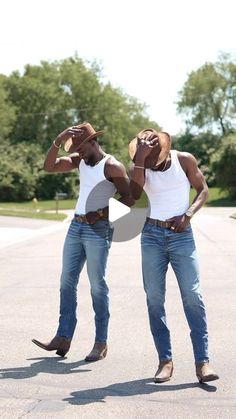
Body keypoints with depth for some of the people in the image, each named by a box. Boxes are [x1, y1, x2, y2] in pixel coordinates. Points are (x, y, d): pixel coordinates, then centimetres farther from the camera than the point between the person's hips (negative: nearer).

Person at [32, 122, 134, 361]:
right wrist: (58, 141, -7)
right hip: (76, 225, 7)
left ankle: (101, 342, 3)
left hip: (98, 229, -7)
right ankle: (63, 338, 9)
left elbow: (128, 198, -12)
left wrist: (100, 213, -16)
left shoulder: (112, 166, -8)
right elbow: (49, 167, 4)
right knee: (67, 282, 5)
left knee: (97, 285, -4)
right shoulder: (79, 161, 12)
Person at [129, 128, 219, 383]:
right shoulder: (140, 168, 2)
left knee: (192, 295, -10)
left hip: (181, 235, -2)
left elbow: (203, 190, 4)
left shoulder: (184, 160, -1)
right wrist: (140, 158, -21)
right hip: (152, 235, 2)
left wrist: (188, 214, -12)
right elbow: (134, 193, -17)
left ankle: (202, 362, -9)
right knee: (154, 298, -1)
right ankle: (165, 361, 5)